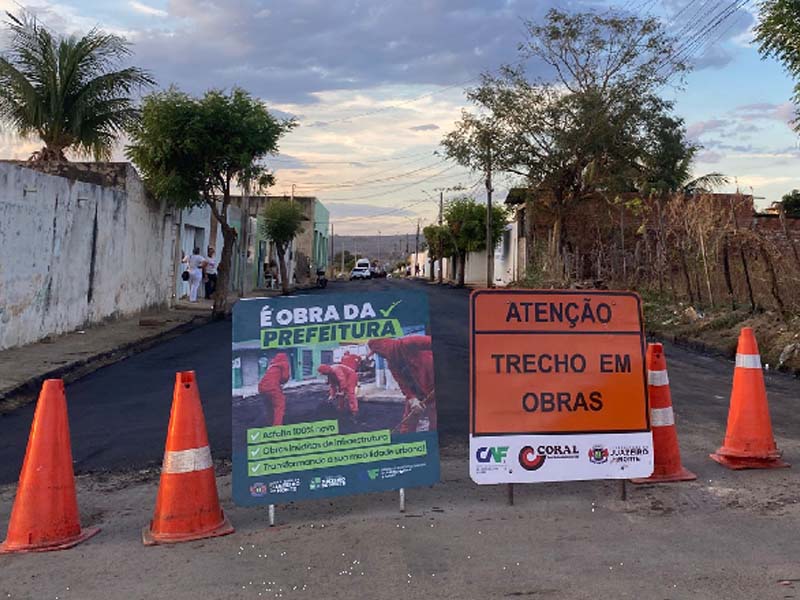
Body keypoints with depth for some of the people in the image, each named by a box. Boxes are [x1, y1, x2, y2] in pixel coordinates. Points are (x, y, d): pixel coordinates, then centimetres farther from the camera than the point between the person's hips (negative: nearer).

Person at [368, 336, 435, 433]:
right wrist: (412, 398, -12)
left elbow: (429, 341, -28)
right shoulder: (392, 363, 8)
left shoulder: (407, 344, -19)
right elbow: (403, 383, 3)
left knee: (434, 425, -3)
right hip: (416, 393, 8)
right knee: (408, 422, 13)